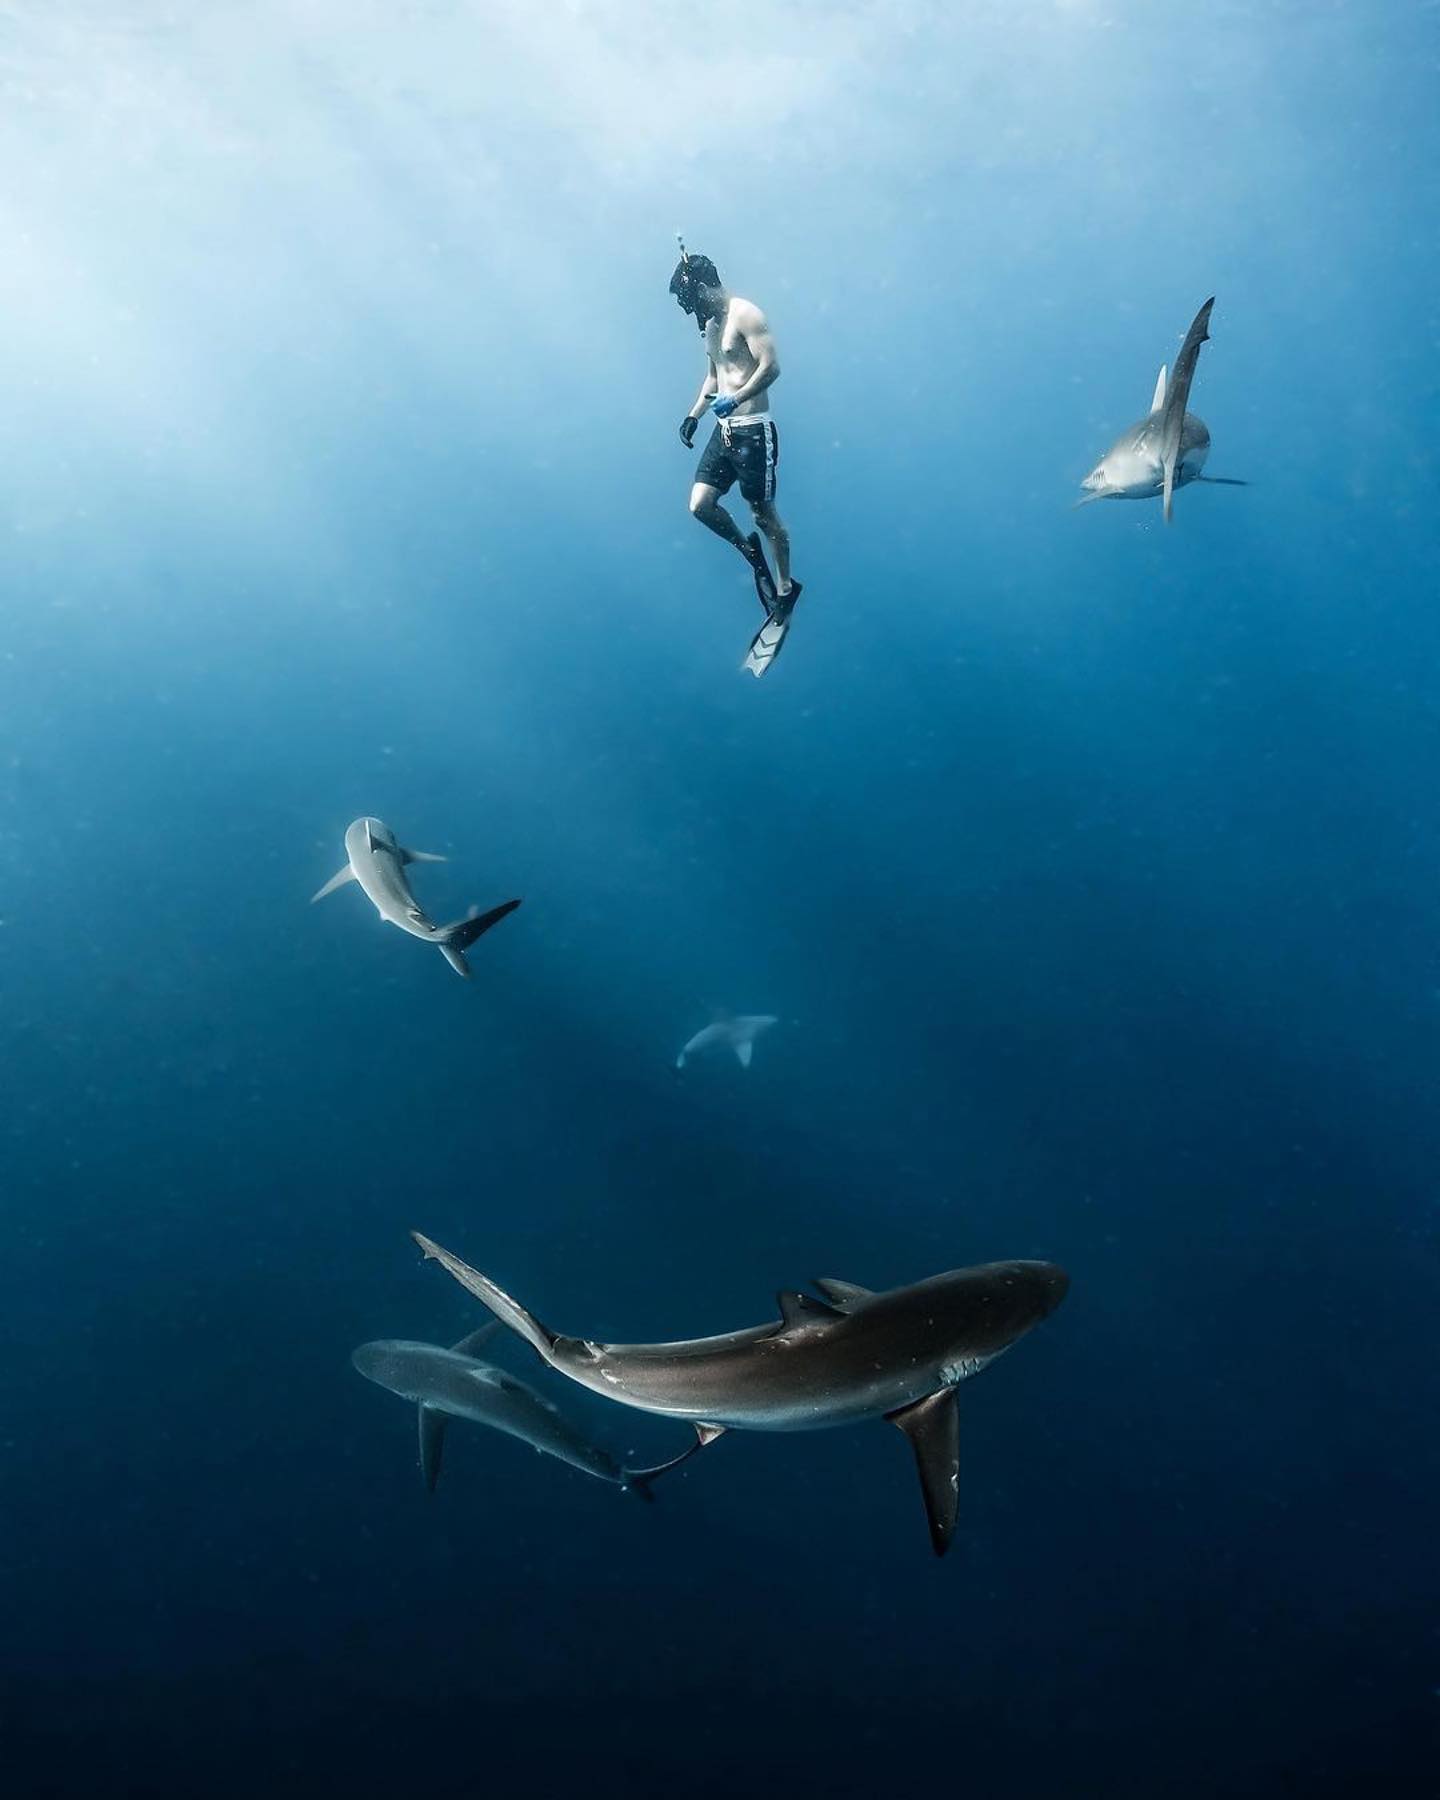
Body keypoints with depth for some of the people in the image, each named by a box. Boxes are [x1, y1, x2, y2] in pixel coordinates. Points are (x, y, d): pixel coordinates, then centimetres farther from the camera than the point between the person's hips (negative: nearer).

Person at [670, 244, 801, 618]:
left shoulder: (745, 315, -12)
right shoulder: (710, 324, 15)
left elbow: (771, 367, -21)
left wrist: (734, 399, -30)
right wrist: (694, 415, 17)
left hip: (753, 431, -8)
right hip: (724, 431, 8)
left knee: (764, 513, 0)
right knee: (701, 505, -2)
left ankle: (786, 587, 14)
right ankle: (749, 550, 21)